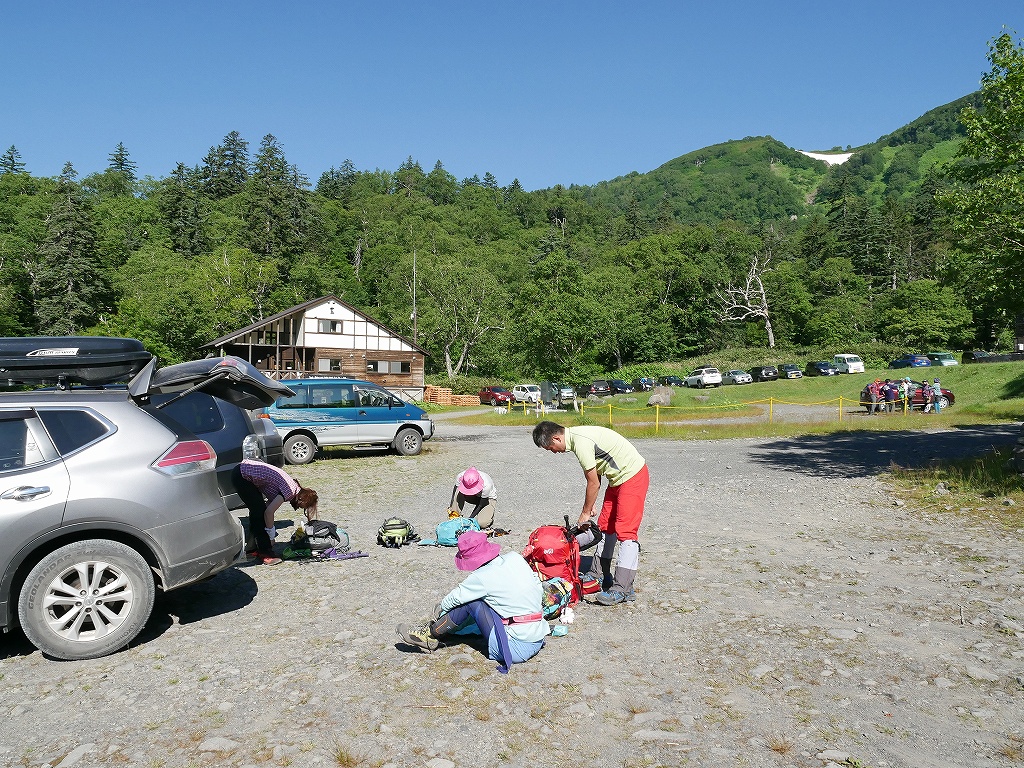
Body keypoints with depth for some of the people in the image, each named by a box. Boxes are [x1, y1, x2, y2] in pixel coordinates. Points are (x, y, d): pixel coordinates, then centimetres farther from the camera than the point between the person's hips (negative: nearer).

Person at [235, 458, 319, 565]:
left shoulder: (292, 486, 10)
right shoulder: (290, 491, -16)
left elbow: (268, 505, 14)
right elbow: (269, 512, -20)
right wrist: (271, 536, -9)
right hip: (242, 476, -9)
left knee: (257, 512, 17)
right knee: (260, 512, -5)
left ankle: (252, 547, 28)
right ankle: (265, 553, 0)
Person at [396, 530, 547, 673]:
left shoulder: (483, 577, -16)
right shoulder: (515, 558, 1)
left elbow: (455, 598, 1)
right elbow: (539, 590, 11)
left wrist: (440, 607, 21)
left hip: (517, 648, -8)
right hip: (538, 641, 8)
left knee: (470, 602, -3)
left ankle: (429, 635, 11)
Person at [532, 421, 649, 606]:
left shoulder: (581, 443, -24)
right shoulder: (576, 436, 6)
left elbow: (593, 484, -17)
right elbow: (595, 479, 12)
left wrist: (585, 513, -4)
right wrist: (590, 507, 10)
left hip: (633, 477, -11)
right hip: (618, 478, 11)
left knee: (626, 532, -12)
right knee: (605, 527, 15)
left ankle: (623, 589, -11)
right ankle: (599, 576, 25)